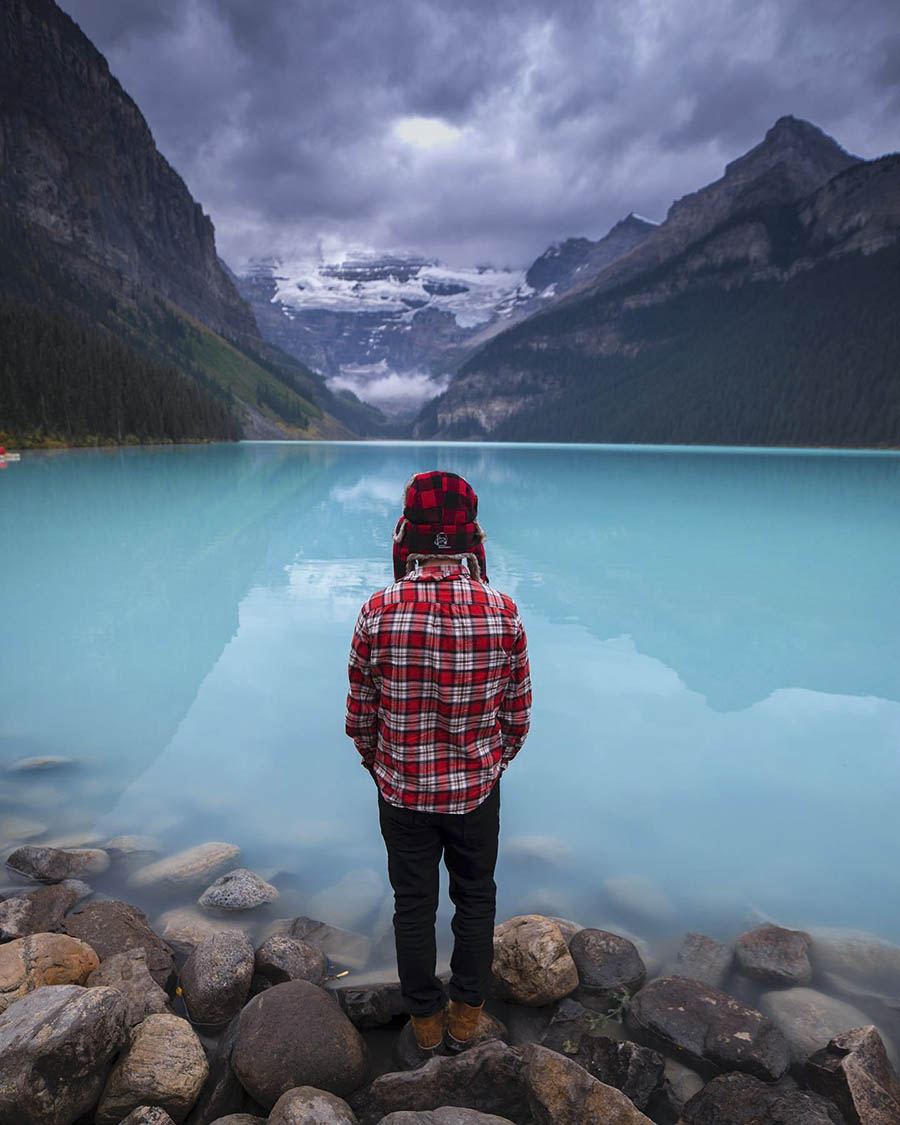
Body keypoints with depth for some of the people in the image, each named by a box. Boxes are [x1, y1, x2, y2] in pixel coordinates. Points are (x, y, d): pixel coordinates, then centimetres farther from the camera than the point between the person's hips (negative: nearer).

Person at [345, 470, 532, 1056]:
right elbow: (518, 715, -6)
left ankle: (425, 1020, 39)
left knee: (414, 905, 19)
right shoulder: (503, 612, -16)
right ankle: (466, 1016, 39)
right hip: (477, 788, 1)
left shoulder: (378, 612, -18)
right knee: (476, 898, 22)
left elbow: (360, 716, -8)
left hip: (403, 790, 0)